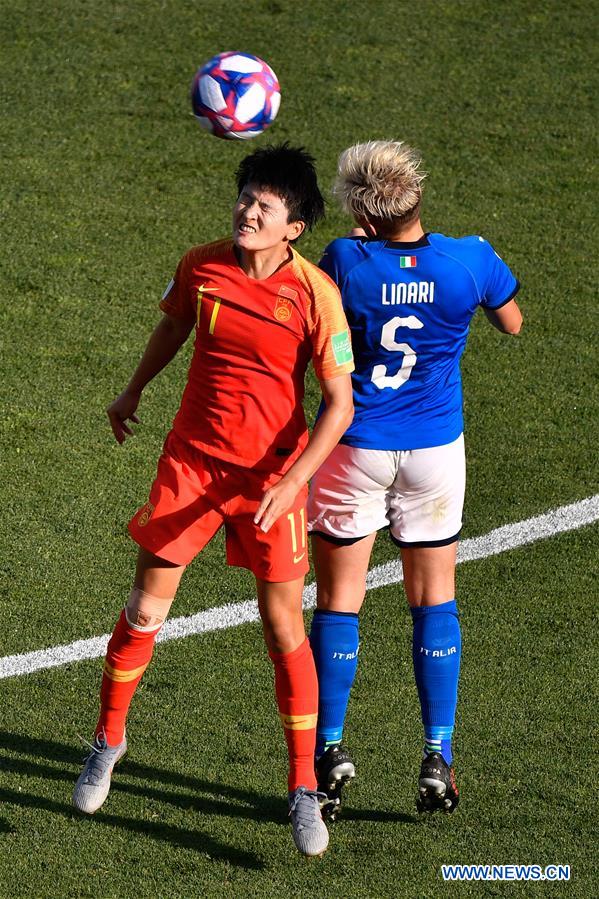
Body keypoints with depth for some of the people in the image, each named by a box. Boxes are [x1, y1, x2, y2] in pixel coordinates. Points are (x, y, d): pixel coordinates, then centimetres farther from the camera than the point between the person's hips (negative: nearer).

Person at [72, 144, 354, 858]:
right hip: (191, 459, 3)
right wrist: (133, 394, 31)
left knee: (283, 625, -1)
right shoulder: (200, 267, -6)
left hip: (273, 474, -3)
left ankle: (304, 790, 8)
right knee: (145, 608, 4)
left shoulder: (316, 295, -16)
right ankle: (108, 741, 27)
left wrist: (291, 482, -23)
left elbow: (339, 402, -14)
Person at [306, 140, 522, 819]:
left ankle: (329, 748, 7)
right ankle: (437, 757, 8)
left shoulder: (347, 260, -19)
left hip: (354, 450, -2)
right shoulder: (469, 260, -13)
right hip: (435, 448, 2)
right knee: (434, 603, 11)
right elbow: (512, 323, 7)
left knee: (337, 601, 10)